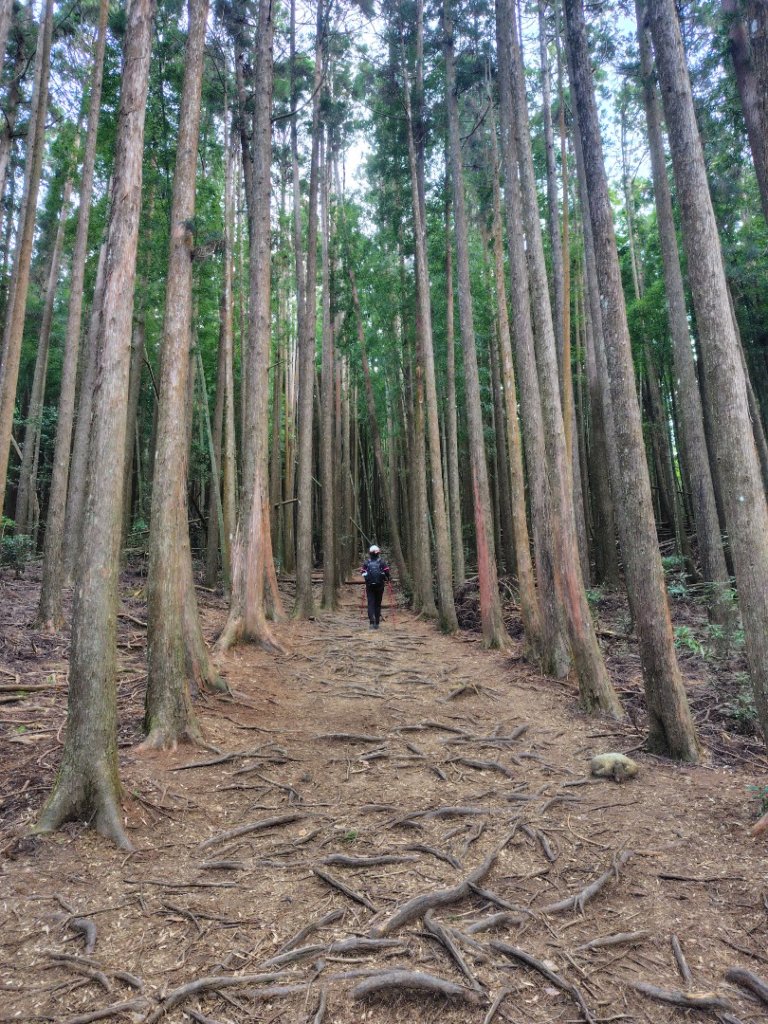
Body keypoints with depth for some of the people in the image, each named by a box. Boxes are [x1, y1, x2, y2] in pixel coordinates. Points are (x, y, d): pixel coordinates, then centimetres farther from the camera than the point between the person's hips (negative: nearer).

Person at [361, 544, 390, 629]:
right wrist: (386, 580, 11)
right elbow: (387, 572, -7)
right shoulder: (382, 561, -2)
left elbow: (363, 573, 0)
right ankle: (377, 623, 12)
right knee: (378, 604, 10)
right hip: (380, 585, 0)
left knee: (370, 603, 3)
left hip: (369, 586, 0)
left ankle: (372, 622, -12)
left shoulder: (366, 562, 0)